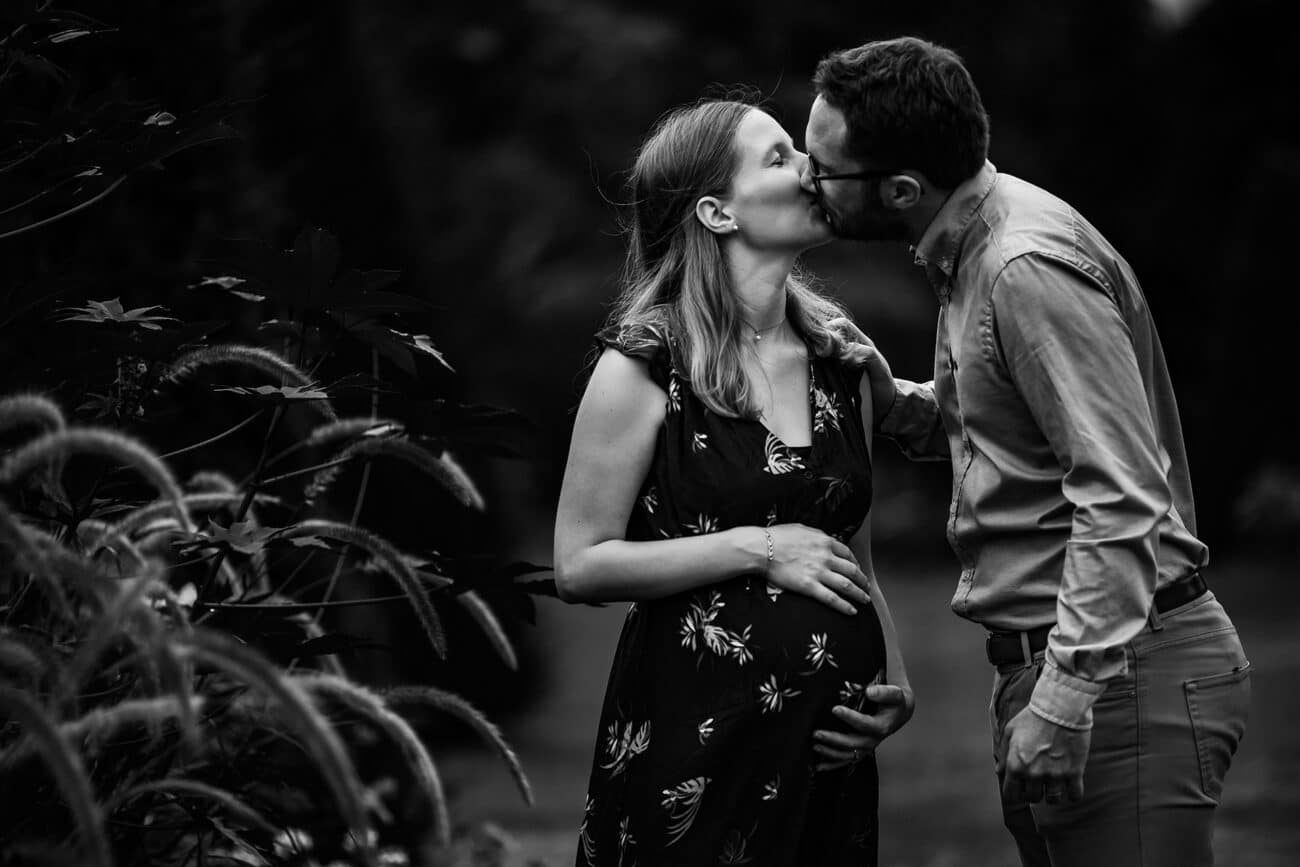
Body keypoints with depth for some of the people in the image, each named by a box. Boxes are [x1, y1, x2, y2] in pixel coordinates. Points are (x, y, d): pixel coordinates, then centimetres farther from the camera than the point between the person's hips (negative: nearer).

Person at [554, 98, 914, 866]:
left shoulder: (839, 358, 11)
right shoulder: (646, 366, -6)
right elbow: (581, 566, -9)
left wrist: (897, 685, 3)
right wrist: (756, 549, -13)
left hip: (827, 743, 5)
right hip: (698, 738, -5)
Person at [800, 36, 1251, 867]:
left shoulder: (1031, 269, -19)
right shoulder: (976, 251, 12)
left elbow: (1121, 497, -24)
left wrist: (1065, 699, -26)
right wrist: (896, 399, 3)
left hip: (1122, 671, -10)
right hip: (1046, 659, 10)